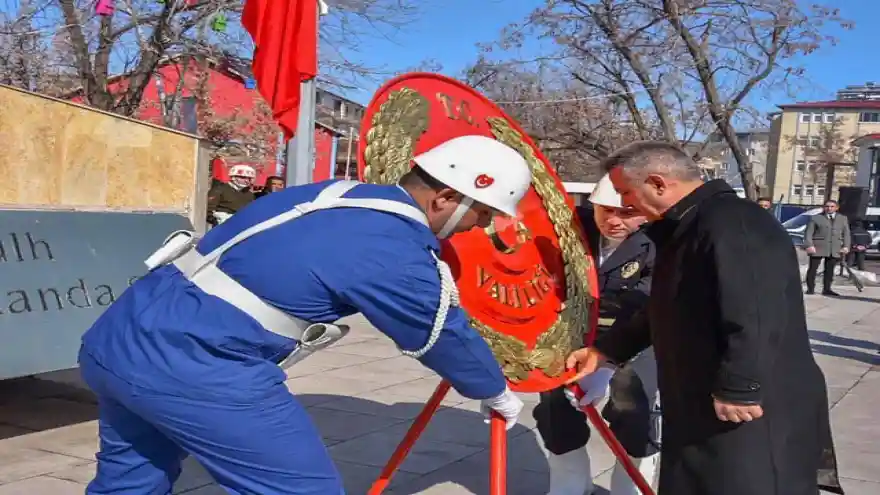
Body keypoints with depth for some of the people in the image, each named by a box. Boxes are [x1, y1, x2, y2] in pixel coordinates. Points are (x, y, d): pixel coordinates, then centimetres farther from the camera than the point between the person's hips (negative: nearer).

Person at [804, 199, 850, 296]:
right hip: (818, 247, -3)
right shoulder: (815, 218, 4)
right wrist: (809, 245, -14)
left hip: (835, 249, 3)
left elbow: (846, 234, 13)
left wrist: (846, 246, 0)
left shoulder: (843, 219, 16)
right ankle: (810, 289, 3)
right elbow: (808, 233, -2)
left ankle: (826, 289, 10)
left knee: (829, 270, 4)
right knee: (813, 268, -2)